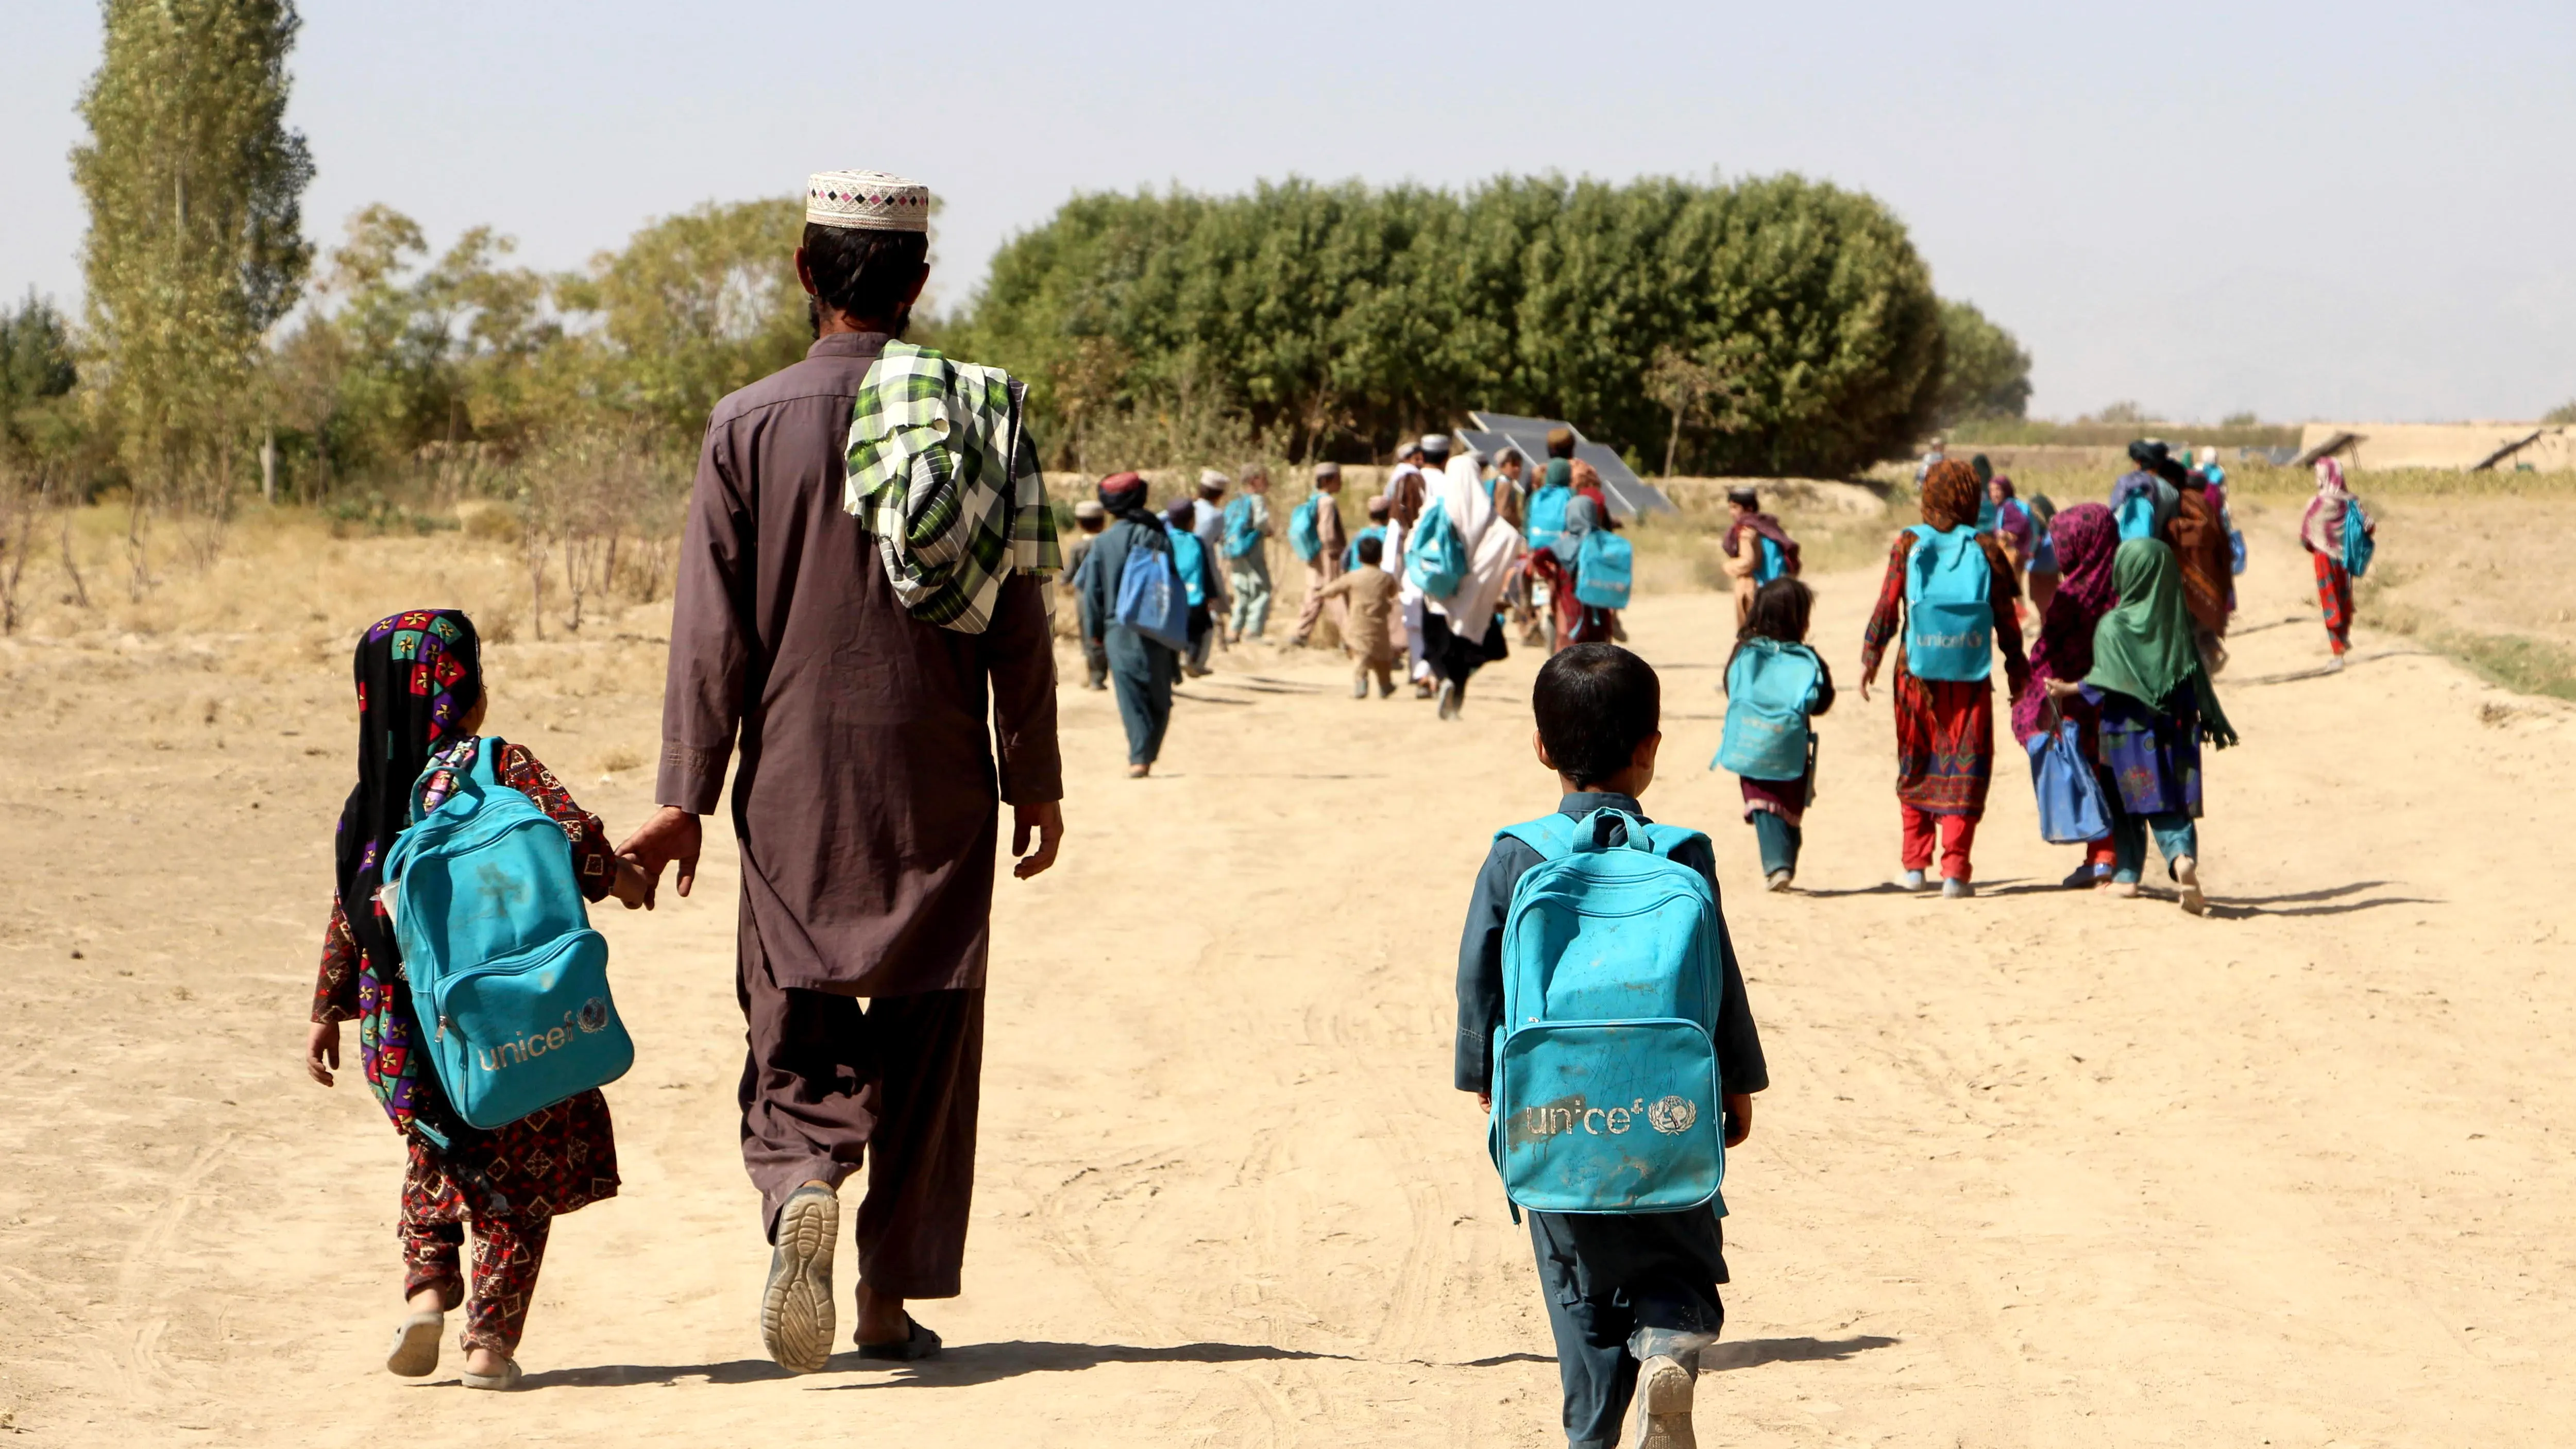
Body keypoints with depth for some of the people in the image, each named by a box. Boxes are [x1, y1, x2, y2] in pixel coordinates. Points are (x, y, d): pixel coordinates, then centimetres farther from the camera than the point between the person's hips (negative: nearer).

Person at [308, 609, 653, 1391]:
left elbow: (348, 920, 8)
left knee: (437, 1162, 25)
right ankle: (490, 1339, 6)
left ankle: (428, 1290, 7)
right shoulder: (499, 766, -8)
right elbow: (574, 831, -20)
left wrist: (327, 1013, 17)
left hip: (405, 1027, 4)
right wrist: (616, 876, 0)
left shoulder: (366, 803, 4)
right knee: (520, 1178, 9)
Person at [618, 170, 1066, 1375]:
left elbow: (713, 632, -4)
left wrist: (682, 798, 0)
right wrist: (1036, 779, 8)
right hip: (940, 789, 1)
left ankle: (802, 1189, -23)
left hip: (798, 788, -1)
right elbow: (1018, 620, 1)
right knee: (927, 1036, 9)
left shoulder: (750, 425, -4)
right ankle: (894, 1297, 11)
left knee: (797, 1026, 6)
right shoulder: (979, 414, 0)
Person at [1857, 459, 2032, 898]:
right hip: (1970, 674, -1)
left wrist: (1870, 658, 8)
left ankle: (1915, 865, 20)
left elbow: (1886, 609, -2)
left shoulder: (1908, 544, -2)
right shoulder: (1984, 548, -2)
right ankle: (1955, 870, -4)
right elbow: (2005, 617, 2)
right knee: (1964, 768, 4)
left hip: (1917, 669, 1)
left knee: (1915, 767, 15)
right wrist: (2016, 668, 12)